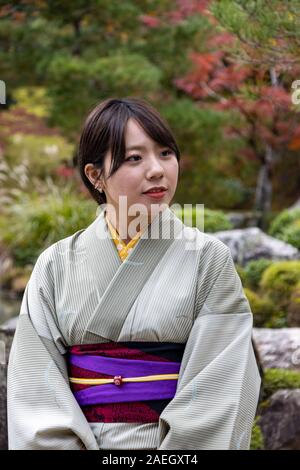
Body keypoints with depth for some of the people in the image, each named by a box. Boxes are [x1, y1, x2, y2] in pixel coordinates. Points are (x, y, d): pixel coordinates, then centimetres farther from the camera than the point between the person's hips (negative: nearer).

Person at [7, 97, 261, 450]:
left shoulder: (209, 259, -7)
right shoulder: (56, 266, -2)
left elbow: (218, 389, -13)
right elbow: (36, 388, -6)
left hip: (177, 446, -1)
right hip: (80, 442, 2)